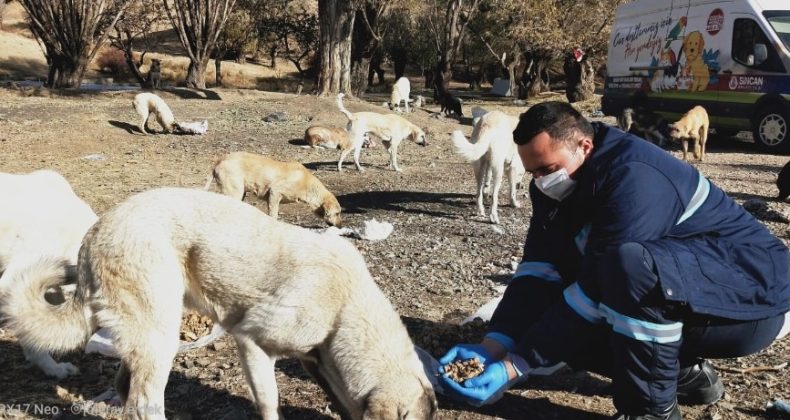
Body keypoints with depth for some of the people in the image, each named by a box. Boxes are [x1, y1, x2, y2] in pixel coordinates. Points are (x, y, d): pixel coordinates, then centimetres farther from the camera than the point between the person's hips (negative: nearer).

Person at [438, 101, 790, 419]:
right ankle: (684, 373, 11)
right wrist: (493, 347, -23)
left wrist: (513, 366, -30)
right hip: (673, 304, 9)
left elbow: (597, 287, -31)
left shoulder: (634, 178, -28)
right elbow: (538, 271, -9)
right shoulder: (556, 184, -2)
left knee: (628, 263, -37)